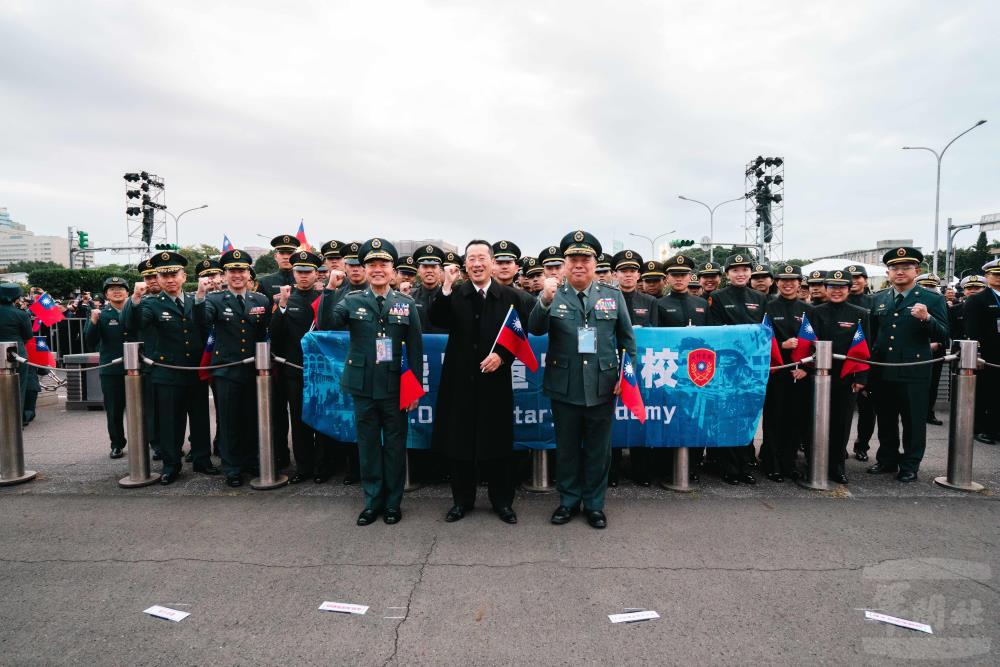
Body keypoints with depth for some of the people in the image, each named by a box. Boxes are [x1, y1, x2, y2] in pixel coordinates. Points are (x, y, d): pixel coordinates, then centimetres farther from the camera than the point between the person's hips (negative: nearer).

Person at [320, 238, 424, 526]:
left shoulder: (406, 303, 0)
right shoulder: (352, 300, 0)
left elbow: (415, 348, 1)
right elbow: (325, 324, -14)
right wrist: (330, 290, -22)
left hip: (395, 386, 0)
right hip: (363, 385, 1)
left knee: (395, 445, 10)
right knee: (368, 445, 12)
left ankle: (393, 502, 26)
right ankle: (372, 501, 27)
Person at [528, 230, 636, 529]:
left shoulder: (613, 295, 4)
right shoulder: (554, 296, -1)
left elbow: (627, 338, 8)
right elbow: (535, 329, -15)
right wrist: (545, 300, -31)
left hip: (602, 387, 1)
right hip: (564, 387, 0)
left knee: (598, 449, 12)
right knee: (566, 447, 13)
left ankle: (594, 504, 29)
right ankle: (569, 500, 31)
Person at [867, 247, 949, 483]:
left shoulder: (933, 299, -2)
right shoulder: (878, 299, 9)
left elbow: (943, 335, -8)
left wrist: (926, 318, -25)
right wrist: (870, 361, 6)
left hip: (914, 373, -4)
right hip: (883, 372, 4)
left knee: (913, 421, 6)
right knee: (885, 420, 15)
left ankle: (910, 466, 20)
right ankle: (887, 460, 29)